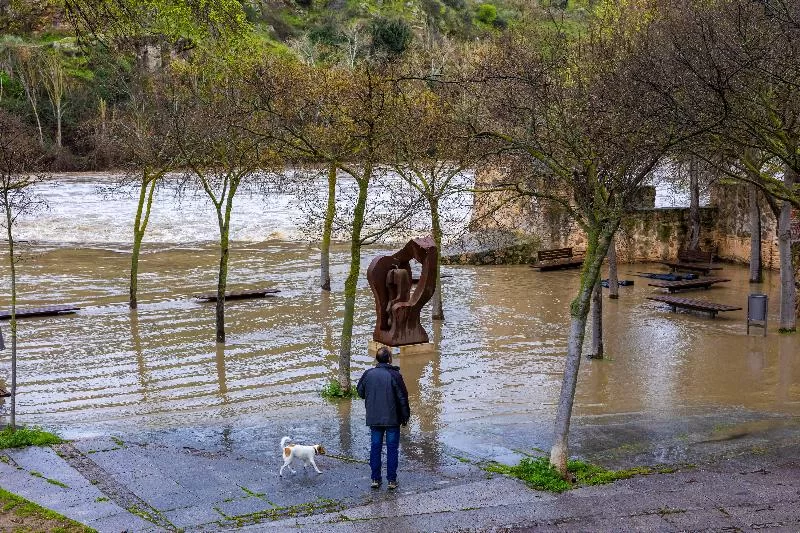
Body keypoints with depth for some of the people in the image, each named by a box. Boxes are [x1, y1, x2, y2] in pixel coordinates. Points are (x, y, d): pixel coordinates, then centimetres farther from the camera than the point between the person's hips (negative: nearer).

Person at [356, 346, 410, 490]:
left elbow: (360, 392, 11)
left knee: (375, 447, 11)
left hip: (374, 419, 3)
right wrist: (405, 416, 1)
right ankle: (392, 480, 7)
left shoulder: (368, 374, -2)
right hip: (392, 419, -3)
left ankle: (375, 479, 14)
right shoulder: (394, 375, -13)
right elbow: (403, 398, -10)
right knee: (392, 448, 5)